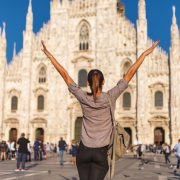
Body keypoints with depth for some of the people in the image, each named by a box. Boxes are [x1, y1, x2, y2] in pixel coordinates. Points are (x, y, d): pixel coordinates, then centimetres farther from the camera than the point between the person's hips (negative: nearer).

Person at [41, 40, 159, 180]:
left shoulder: (84, 98, -7)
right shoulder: (110, 98, -9)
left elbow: (65, 75, -4)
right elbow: (130, 74, -7)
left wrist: (50, 56, 1)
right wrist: (145, 53, -2)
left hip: (84, 151, 2)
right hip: (101, 152, -1)